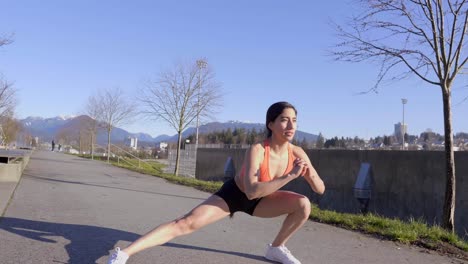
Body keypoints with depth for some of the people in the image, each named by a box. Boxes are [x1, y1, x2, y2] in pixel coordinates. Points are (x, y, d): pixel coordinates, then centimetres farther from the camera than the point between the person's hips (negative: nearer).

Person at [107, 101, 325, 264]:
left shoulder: (297, 153, -18)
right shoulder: (257, 150, -33)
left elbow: (321, 189, -13)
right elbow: (251, 191, -44)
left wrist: (309, 172, -35)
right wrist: (290, 176, -48)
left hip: (259, 199, 5)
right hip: (234, 194, -5)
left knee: (304, 204, -15)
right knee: (187, 223, -20)